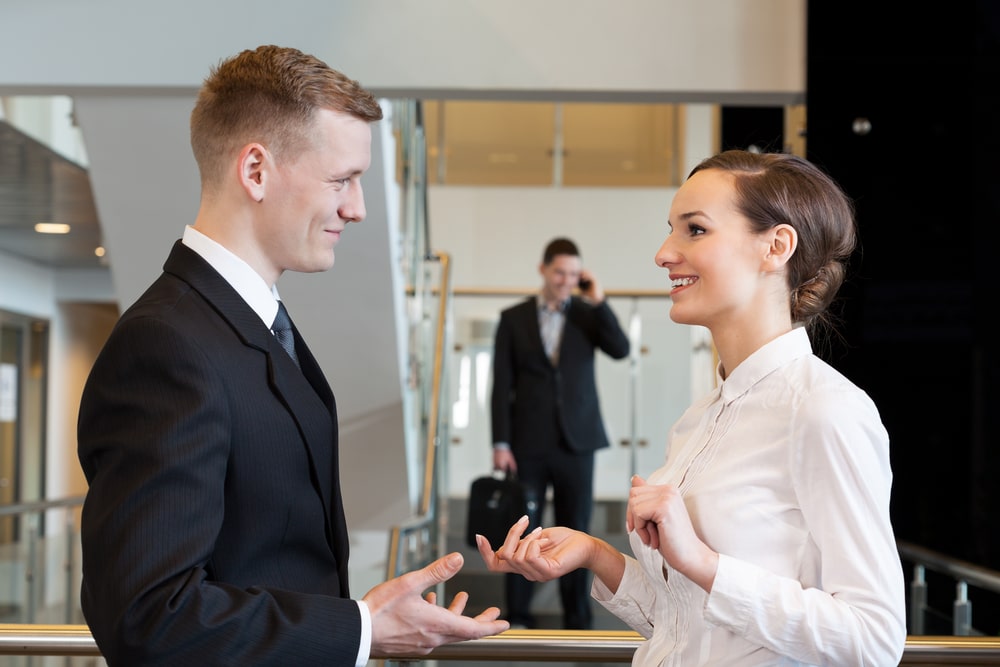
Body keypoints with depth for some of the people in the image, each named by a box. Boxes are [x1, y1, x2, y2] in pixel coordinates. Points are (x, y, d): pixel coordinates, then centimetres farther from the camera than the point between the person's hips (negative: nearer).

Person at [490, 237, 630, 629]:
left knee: (576, 532, 5)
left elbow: (620, 349, -10)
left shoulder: (588, 314, 7)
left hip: (576, 442, 1)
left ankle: (578, 621, 13)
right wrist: (501, 443, -5)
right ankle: (518, 619, 13)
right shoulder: (514, 319, 3)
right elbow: (502, 385, 0)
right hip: (528, 444, -1)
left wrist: (598, 301, -11)